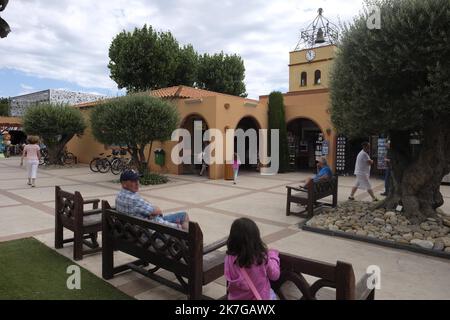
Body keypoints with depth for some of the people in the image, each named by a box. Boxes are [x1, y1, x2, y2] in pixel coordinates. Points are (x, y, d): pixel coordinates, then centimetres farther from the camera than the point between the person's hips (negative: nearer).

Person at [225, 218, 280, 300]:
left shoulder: (230, 258, -22)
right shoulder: (262, 257, -24)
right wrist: (273, 255, 5)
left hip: (236, 297, 2)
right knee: (271, 294, 33)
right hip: (260, 297, -2)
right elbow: (275, 275, -8)